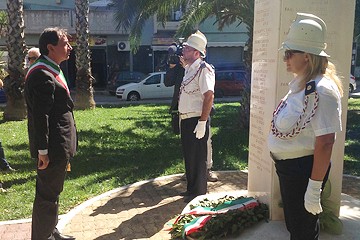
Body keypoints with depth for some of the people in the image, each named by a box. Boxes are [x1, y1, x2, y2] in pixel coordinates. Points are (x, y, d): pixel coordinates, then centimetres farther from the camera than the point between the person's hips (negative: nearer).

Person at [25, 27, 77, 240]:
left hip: (59, 144, 11)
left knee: (52, 191, 21)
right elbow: (40, 116, -23)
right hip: (52, 146, -11)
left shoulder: (51, 70, 14)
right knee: (47, 194, 2)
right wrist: (43, 150, -22)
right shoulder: (42, 74, -19)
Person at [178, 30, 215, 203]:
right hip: (186, 119, 9)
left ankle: (198, 192, 16)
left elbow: (209, 96, -24)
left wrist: (202, 123, -26)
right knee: (188, 156, 18)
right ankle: (191, 188, 32)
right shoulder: (189, 69, 15)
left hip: (196, 121, -9)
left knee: (197, 158, 2)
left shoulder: (203, 69, -15)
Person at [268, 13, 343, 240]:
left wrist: (314, 188, -25)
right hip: (288, 166, 9)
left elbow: (325, 142, -26)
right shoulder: (300, 83, 6)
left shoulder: (321, 90, -24)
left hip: (304, 169, -9)